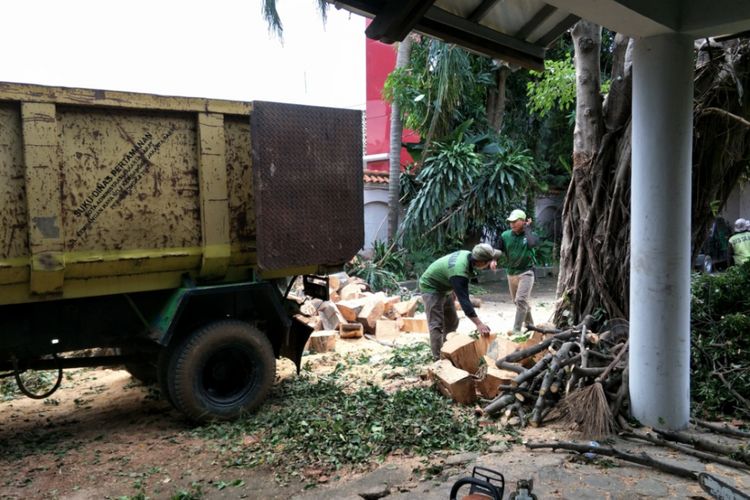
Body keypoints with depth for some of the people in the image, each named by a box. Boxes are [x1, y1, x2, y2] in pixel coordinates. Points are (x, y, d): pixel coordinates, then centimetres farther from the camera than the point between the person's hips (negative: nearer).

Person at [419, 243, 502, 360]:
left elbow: (488, 259, 8)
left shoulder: (469, 255, -15)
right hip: (431, 288, -9)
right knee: (437, 324, -16)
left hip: (444, 288, 10)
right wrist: (479, 324, -44)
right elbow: (464, 300, -41)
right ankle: (438, 359, -15)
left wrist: (492, 262, -17)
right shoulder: (459, 273, -39)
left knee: (451, 321, 13)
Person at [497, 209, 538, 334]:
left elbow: (532, 244, -31)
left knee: (521, 300, -16)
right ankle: (530, 324, 35)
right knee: (517, 301, 15)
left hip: (526, 272, -5)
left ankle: (516, 330, -13)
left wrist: (527, 228, -19)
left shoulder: (529, 235, -9)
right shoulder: (505, 235, -2)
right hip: (511, 273, 5)